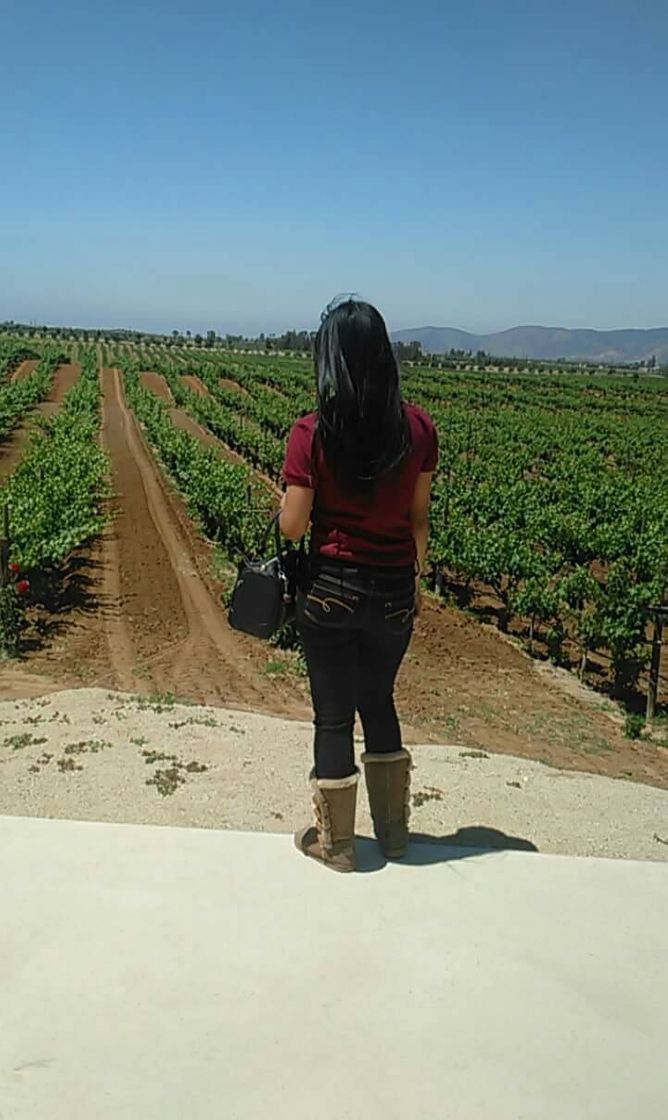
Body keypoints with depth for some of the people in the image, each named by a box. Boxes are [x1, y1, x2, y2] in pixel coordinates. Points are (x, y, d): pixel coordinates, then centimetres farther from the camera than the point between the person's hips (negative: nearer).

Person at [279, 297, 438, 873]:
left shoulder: (312, 433, -15)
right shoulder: (419, 427, -5)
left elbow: (293, 527, -13)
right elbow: (419, 516, 2)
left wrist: (287, 500, 8)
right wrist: (417, 577, 15)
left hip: (331, 590, -3)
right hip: (395, 591, 4)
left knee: (334, 714, 12)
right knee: (380, 702, 23)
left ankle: (335, 841, 27)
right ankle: (394, 830, 36)